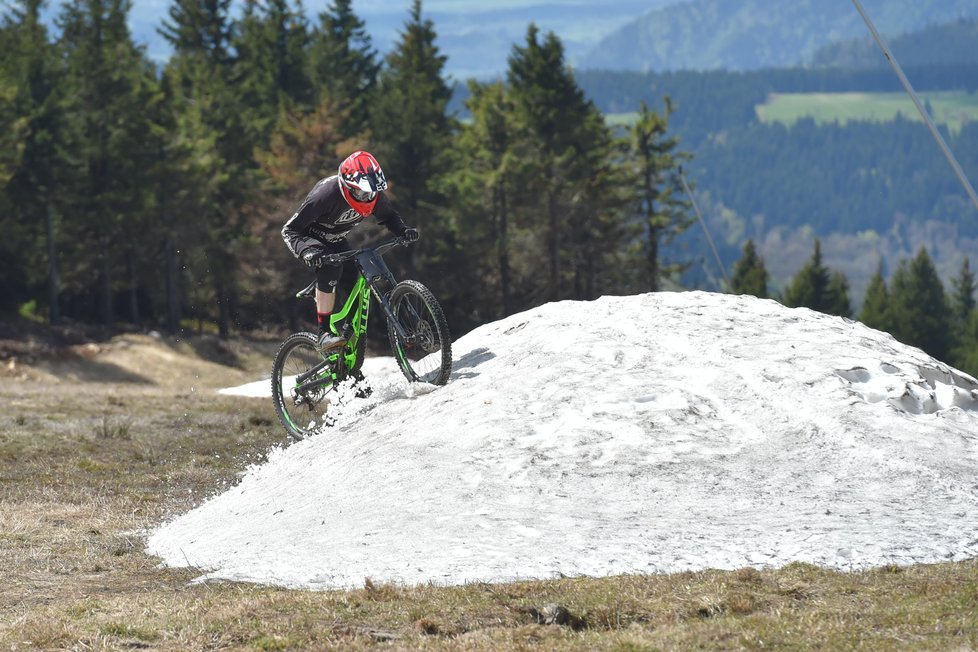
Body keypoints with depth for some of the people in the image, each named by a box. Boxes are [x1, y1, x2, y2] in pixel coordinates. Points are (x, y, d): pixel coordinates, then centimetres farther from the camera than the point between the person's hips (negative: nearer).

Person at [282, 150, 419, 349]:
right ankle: (324, 333, -31)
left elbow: (388, 216, 1)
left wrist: (403, 231, -21)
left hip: (335, 240, 6)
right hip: (310, 238, -6)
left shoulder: (373, 194, -22)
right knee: (331, 266, -35)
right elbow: (289, 230, -33)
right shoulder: (326, 194, -38)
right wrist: (307, 252, -51)